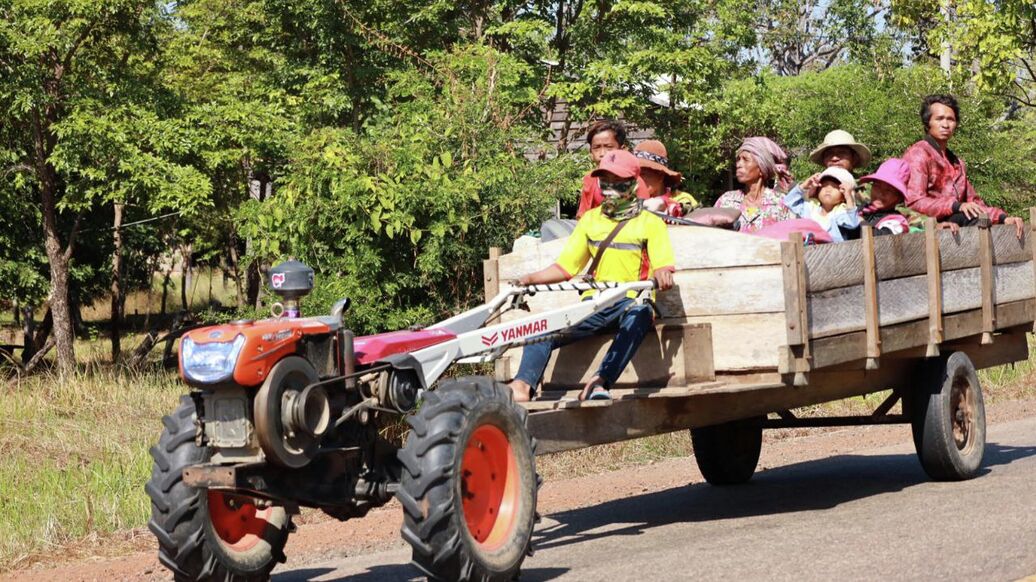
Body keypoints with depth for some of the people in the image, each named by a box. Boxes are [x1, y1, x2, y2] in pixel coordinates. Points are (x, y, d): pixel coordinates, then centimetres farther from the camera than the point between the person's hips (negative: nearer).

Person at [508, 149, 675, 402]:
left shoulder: (650, 222, 8)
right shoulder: (590, 219, 19)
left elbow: (663, 266, -4)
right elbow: (565, 267, 17)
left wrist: (662, 275, -30)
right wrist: (530, 279, 1)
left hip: (631, 302, -4)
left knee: (639, 315, -39)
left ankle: (599, 383, -50)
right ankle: (522, 386, -39)